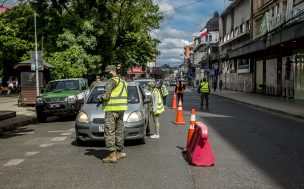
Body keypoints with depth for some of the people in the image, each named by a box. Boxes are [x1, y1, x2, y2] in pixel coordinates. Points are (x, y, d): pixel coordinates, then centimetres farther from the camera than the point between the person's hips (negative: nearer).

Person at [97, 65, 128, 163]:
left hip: (112, 110, -9)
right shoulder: (122, 82, 19)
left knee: (109, 132, -7)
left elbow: (106, 95, -20)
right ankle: (120, 152, 24)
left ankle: (112, 155, -9)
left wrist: (99, 97, 1)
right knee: (119, 131, 16)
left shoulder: (112, 81, -11)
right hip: (121, 109, 9)